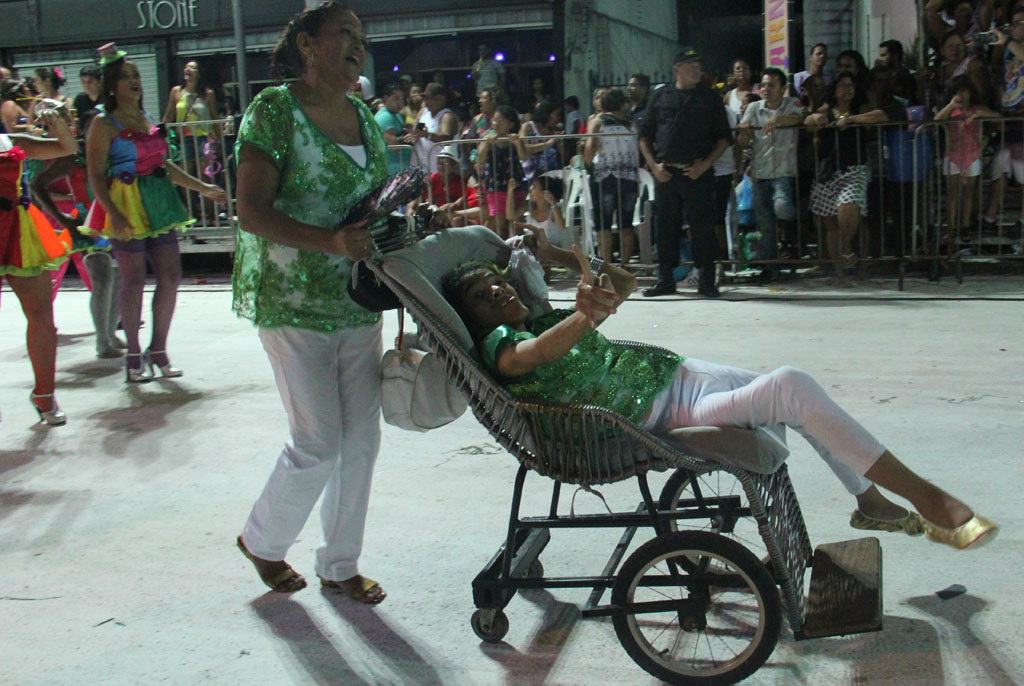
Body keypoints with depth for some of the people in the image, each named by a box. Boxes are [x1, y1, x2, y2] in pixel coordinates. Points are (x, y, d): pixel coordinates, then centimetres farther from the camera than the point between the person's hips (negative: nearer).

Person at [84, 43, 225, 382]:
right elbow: (95, 175, -9)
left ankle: (159, 350, 15)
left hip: (159, 203, 6)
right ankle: (134, 355, 10)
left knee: (171, 276, 2)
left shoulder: (147, 119, 16)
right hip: (126, 207, -6)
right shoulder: (103, 123, -4)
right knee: (133, 280, -3)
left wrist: (203, 188, 21)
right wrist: (114, 214, -21)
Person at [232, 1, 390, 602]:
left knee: (362, 437, 8)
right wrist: (331, 241, -28)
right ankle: (262, 541, 23)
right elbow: (252, 212, -16)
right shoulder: (274, 110, -9)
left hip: (358, 300, 7)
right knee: (319, 442, -5)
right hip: (292, 300, -7)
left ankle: (340, 564, 25)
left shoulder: (364, 118, 11)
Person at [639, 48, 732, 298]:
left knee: (702, 225, -4)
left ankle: (707, 280, 3)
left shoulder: (710, 97, 8)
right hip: (665, 172, 2)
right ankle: (665, 279, 15)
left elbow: (724, 137, 6)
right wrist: (654, 165, -2)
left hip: (697, 172, -2)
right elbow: (645, 136, 12)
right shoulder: (660, 96, 11)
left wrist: (705, 165, -8)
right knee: (665, 225, 5)